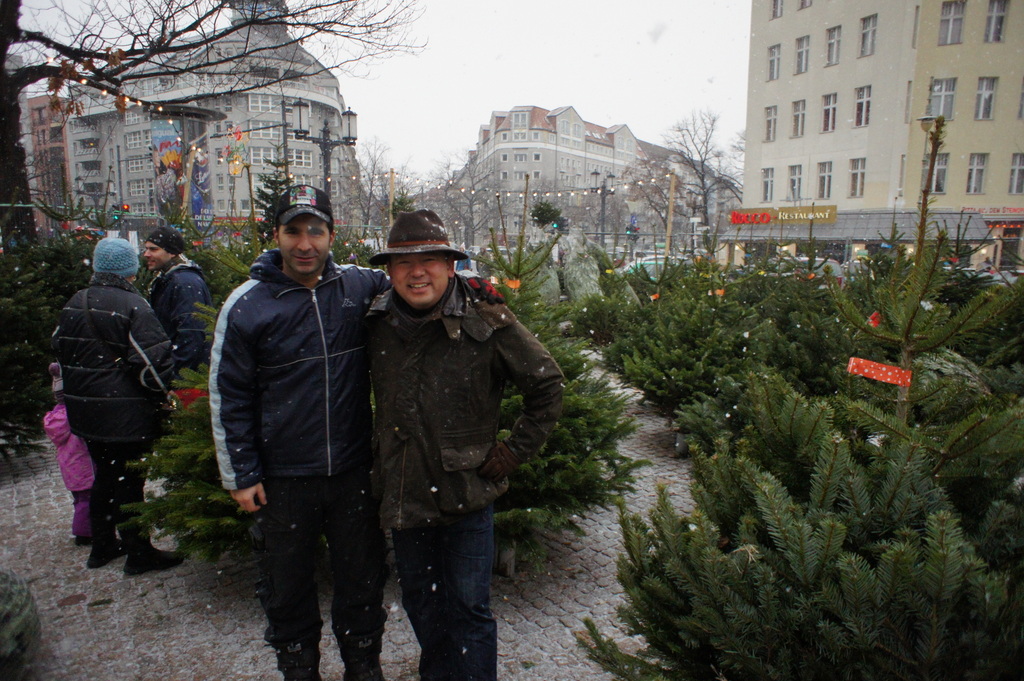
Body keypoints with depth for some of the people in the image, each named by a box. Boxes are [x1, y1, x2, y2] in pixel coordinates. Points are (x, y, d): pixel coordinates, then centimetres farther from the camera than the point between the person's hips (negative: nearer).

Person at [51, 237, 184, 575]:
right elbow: (152, 358, -20)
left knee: (104, 475, 19)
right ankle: (138, 553, 13)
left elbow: (61, 350, 18)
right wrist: (162, 394, -5)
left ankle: (102, 546, 32)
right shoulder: (133, 306, -17)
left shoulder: (74, 304, 8)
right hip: (126, 412, -7)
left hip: (85, 410, 7)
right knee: (129, 480, 2)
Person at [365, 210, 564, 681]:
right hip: (402, 494, 5)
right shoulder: (377, 325, -2)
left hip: (466, 492, -4)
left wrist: (513, 452, -6)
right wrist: (379, 462, 12)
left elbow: (547, 386, -4)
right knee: (419, 600, 22)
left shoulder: (486, 325, -14)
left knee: (469, 607, 7)